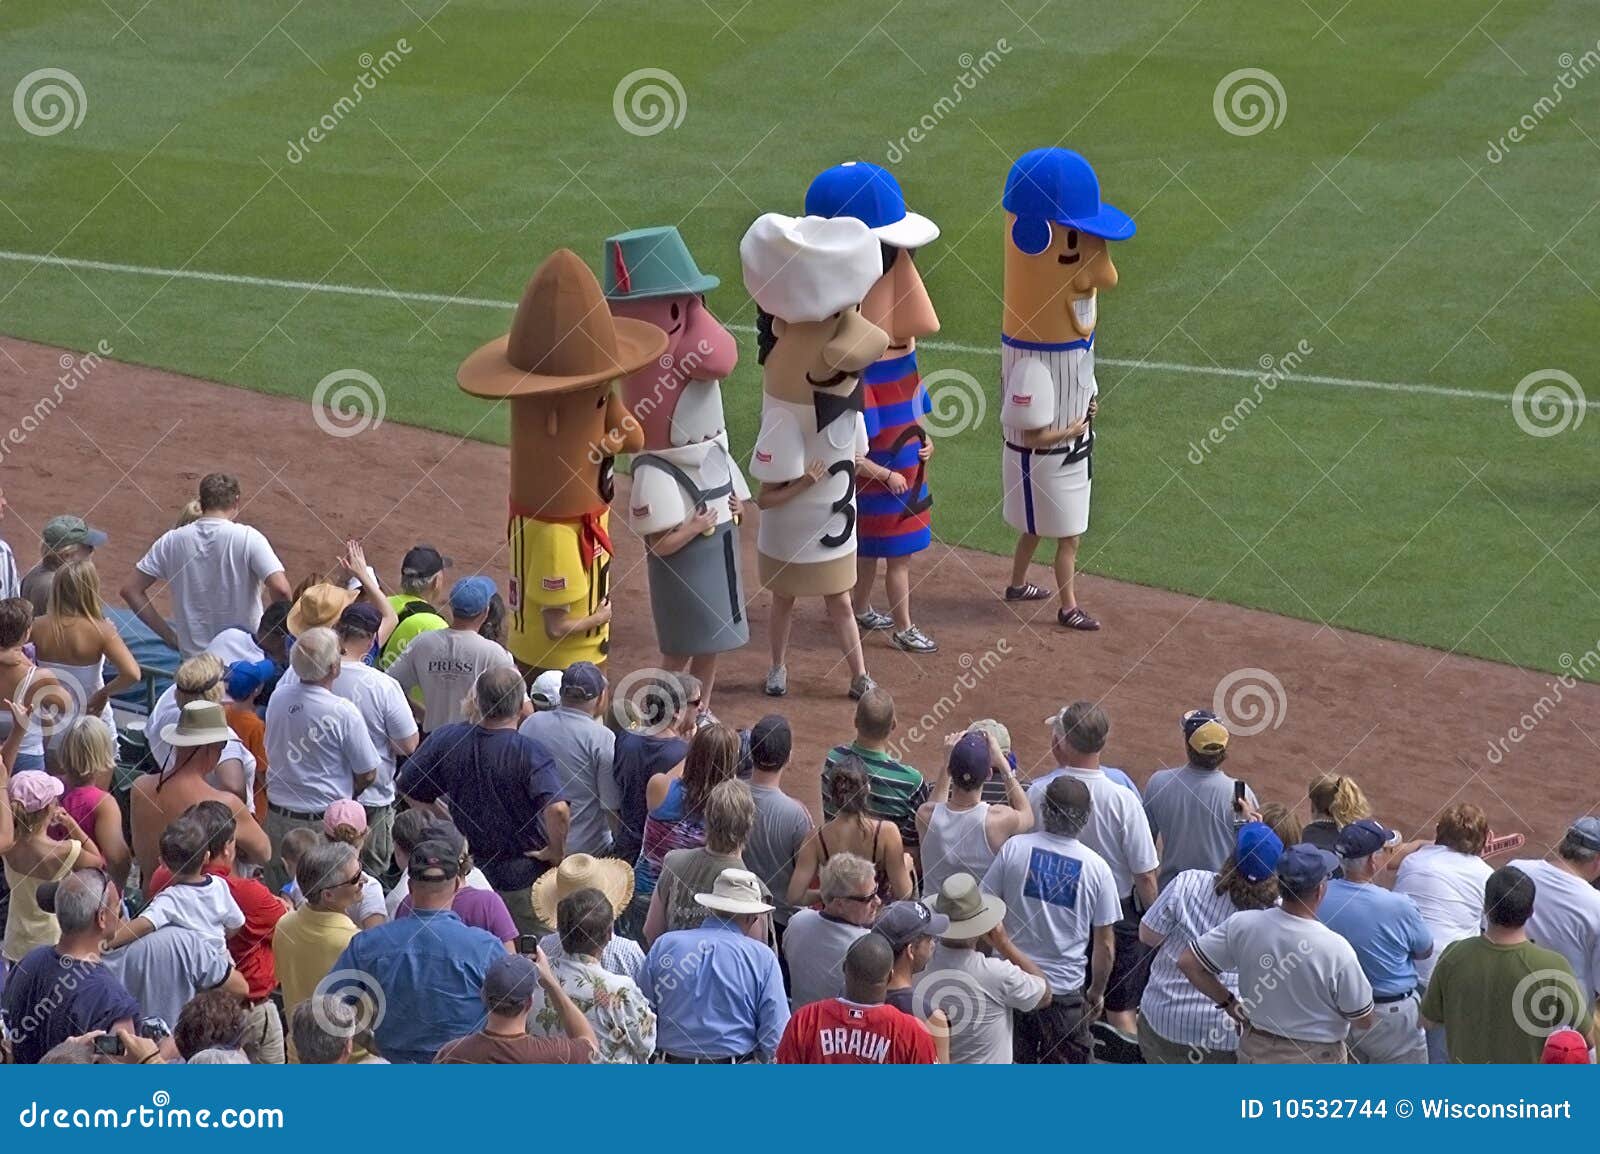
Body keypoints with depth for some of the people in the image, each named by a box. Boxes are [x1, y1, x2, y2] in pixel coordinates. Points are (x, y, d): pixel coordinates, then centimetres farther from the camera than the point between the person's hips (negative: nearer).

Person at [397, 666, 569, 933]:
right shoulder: (530, 754, -23)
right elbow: (558, 810, -37)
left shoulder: (447, 739, -9)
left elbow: (409, 788, 0)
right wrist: (557, 852, -18)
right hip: (524, 878, -4)